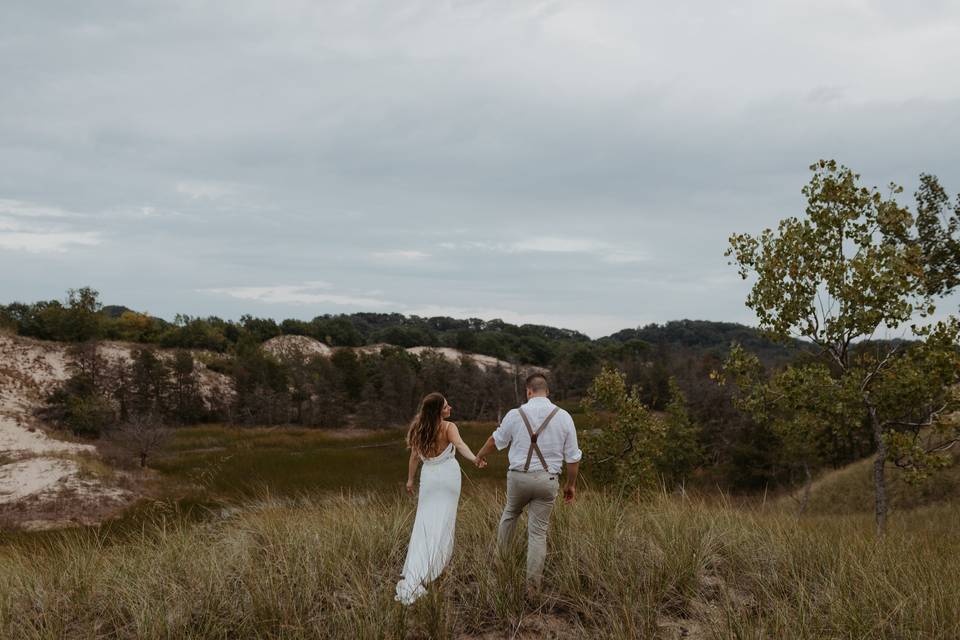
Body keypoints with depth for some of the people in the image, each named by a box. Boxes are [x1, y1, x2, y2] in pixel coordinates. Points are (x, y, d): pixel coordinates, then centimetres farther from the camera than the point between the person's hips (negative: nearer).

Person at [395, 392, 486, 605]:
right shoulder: (448, 428, -11)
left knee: (424, 522, 7)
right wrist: (475, 459, -45)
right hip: (448, 476, -3)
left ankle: (413, 575, 4)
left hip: (428, 477, 3)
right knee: (443, 523, 3)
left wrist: (410, 480, 18)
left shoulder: (419, 429, 2)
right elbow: (460, 445, -30)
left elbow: (414, 457, 8)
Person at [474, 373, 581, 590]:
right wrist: (571, 484, 15)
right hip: (547, 481, 0)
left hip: (518, 477, 0)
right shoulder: (563, 417, -3)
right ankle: (533, 585, 8)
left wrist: (480, 455, 33)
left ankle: (500, 555, 38)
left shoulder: (515, 415, -4)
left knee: (510, 513, 29)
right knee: (538, 532, 7)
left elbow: (495, 440, 13)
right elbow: (573, 457, 1)